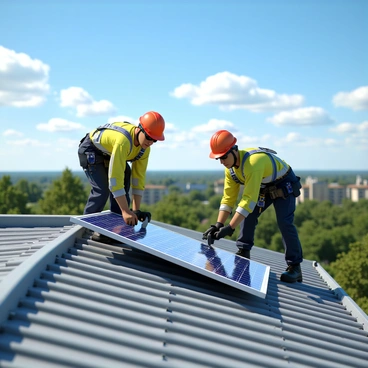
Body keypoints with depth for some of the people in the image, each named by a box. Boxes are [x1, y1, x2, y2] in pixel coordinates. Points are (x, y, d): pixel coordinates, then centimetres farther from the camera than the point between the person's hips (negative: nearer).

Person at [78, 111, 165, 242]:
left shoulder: (145, 148, -16)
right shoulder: (123, 140, -42)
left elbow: (139, 176, -11)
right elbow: (115, 176, -43)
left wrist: (136, 210, -14)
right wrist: (126, 211, -43)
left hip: (108, 154, 8)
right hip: (90, 151, -8)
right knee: (102, 190, -20)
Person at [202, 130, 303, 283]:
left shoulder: (253, 162, -41)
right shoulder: (230, 168, -14)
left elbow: (249, 199, -43)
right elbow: (228, 198, -10)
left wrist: (230, 228, -45)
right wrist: (218, 224, -21)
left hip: (284, 185, -8)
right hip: (263, 187, 8)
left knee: (284, 223, -18)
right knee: (248, 215, -5)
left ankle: (295, 266, -9)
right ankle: (243, 254, 5)